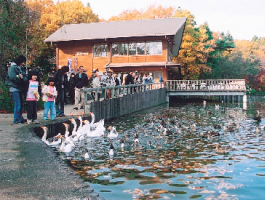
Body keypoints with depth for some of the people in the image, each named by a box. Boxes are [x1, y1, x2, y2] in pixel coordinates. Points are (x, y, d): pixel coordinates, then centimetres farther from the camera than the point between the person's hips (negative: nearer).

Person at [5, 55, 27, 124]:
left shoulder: (20, 68, 16)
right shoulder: (13, 67, -8)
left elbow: (25, 77, 12)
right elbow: (12, 77, -20)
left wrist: (22, 77, -11)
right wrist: (19, 77, -7)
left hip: (19, 88, 8)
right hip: (14, 88, -8)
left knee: (21, 104, 10)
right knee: (17, 104, -10)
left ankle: (20, 118, 20)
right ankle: (17, 120, -5)